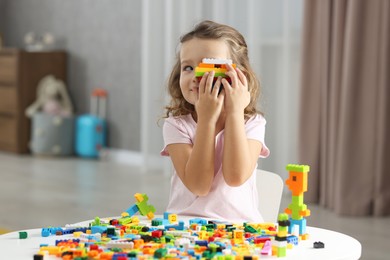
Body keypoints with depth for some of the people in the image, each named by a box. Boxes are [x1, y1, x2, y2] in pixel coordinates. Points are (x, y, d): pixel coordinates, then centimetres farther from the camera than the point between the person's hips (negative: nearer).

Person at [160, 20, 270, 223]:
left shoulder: (252, 123, 1)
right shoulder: (176, 125, -1)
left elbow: (235, 178, -15)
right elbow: (198, 186, -13)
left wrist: (235, 112, -13)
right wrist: (207, 118, -16)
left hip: (238, 225, 1)